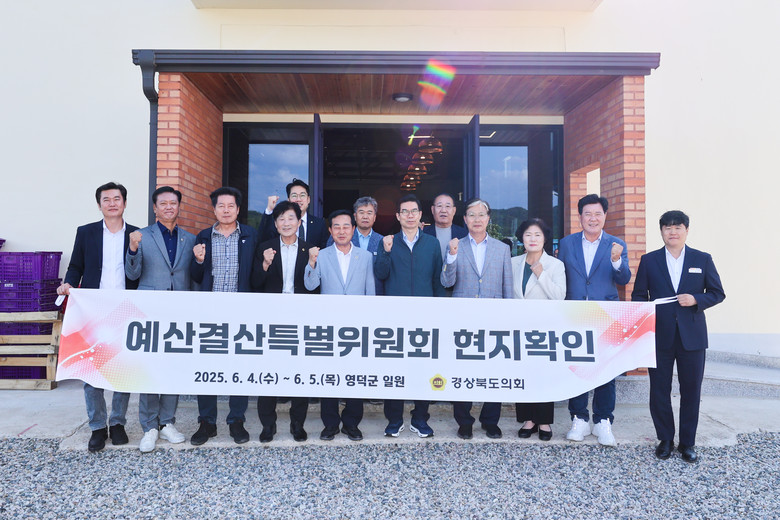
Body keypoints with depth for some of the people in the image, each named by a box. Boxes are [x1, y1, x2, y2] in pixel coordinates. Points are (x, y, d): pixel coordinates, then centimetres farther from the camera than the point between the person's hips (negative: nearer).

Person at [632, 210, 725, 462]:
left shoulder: (703, 259, 5)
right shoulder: (649, 260, 5)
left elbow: (718, 293, 7)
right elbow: (638, 295, 6)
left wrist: (696, 299, -13)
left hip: (692, 335, 0)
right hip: (659, 335, 0)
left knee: (691, 391, 7)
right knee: (659, 390, 6)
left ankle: (687, 442, 22)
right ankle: (665, 440, 23)